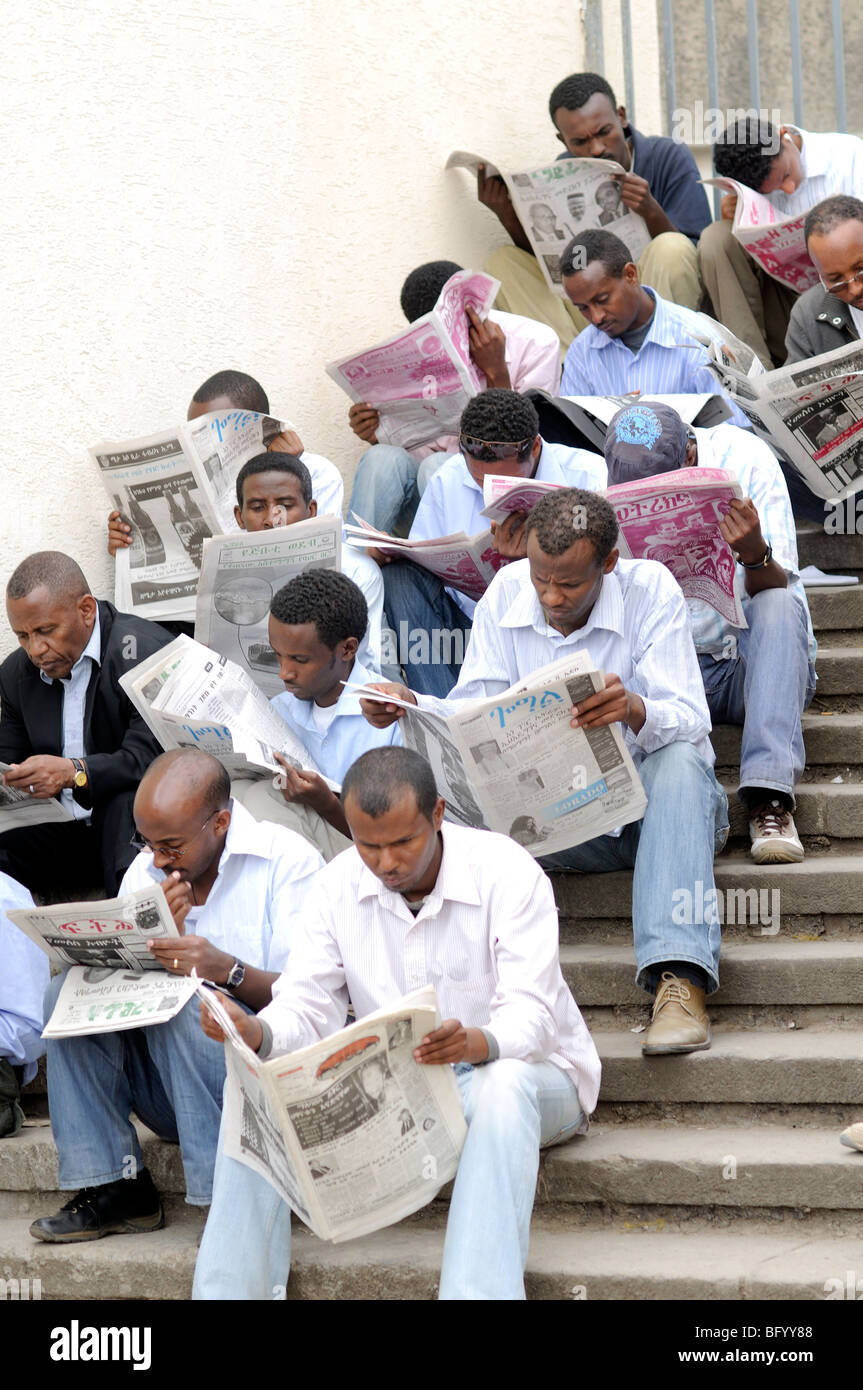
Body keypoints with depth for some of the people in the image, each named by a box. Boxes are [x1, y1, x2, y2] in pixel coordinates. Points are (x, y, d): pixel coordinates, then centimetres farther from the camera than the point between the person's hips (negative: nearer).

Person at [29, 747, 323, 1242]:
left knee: (188, 1004, -32)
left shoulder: (288, 861, -8)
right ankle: (115, 1188, -15)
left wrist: (230, 971, -32)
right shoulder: (145, 872, 9)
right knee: (68, 992, -13)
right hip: (168, 1091, 6)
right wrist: (160, 937, -17)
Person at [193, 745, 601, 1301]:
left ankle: (479, 1291, -47)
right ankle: (231, 1289, -17)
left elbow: (530, 1015, -25)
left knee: (503, 1086, -41)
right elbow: (307, 1009, -7)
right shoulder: (341, 884, -3)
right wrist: (258, 1033, -32)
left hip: (524, 1074, -4)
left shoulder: (506, 873, -17)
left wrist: (478, 1044, -48)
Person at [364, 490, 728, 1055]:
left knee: (679, 762, -37)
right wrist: (411, 706, -21)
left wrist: (635, 710, -43)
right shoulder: (506, 594, -2)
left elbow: (690, 723, -20)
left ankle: (681, 981, -48)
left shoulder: (651, 589, -12)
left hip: (646, 797, -2)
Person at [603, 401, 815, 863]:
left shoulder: (745, 460, -12)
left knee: (780, 605, -34)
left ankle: (769, 796, -40)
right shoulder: (612, 483, -5)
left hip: (754, 662, -2)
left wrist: (754, 554, -38)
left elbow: (775, 594, -15)